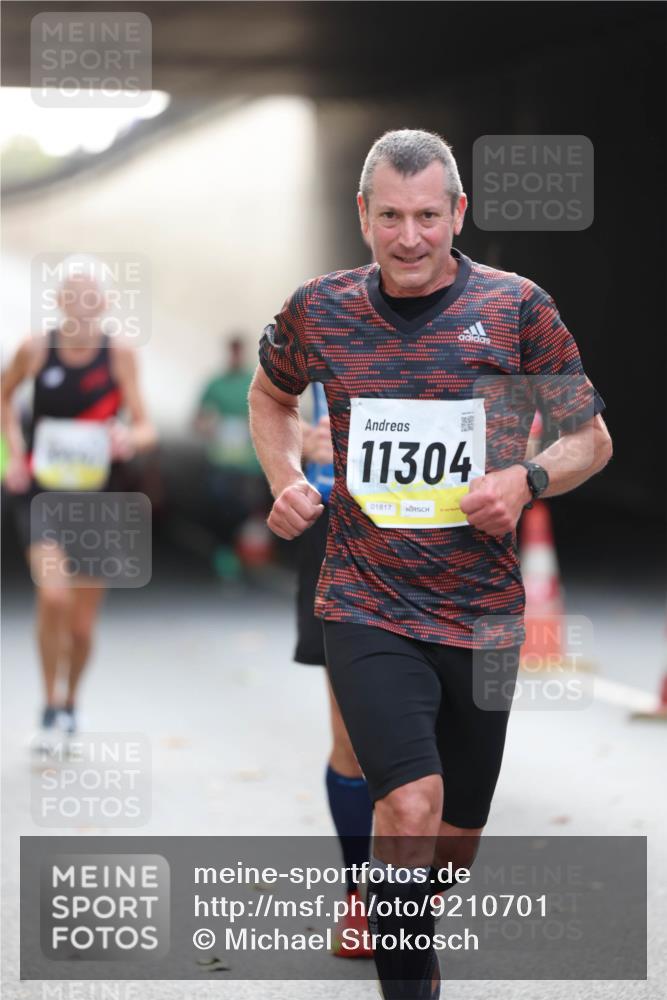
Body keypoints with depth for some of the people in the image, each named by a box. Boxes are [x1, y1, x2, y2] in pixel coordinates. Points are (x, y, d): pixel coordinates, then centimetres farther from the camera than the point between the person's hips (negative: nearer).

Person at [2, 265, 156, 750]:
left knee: (82, 623, 8)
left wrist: (131, 438, -31)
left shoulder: (119, 354, -7)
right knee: (53, 595, -24)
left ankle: (71, 703, 37)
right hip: (41, 492, -1)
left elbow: (146, 427, -8)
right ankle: (52, 707, -5)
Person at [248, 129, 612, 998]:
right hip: (367, 608, -1)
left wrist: (526, 479, -15)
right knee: (413, 807, -24)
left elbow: (592, 440, 5)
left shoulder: (517, 308, -4)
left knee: (455, 843, 14)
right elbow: (271, 396, 22)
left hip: (482, 616, 1)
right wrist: (285, 480, 4)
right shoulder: (319, 309, 1)